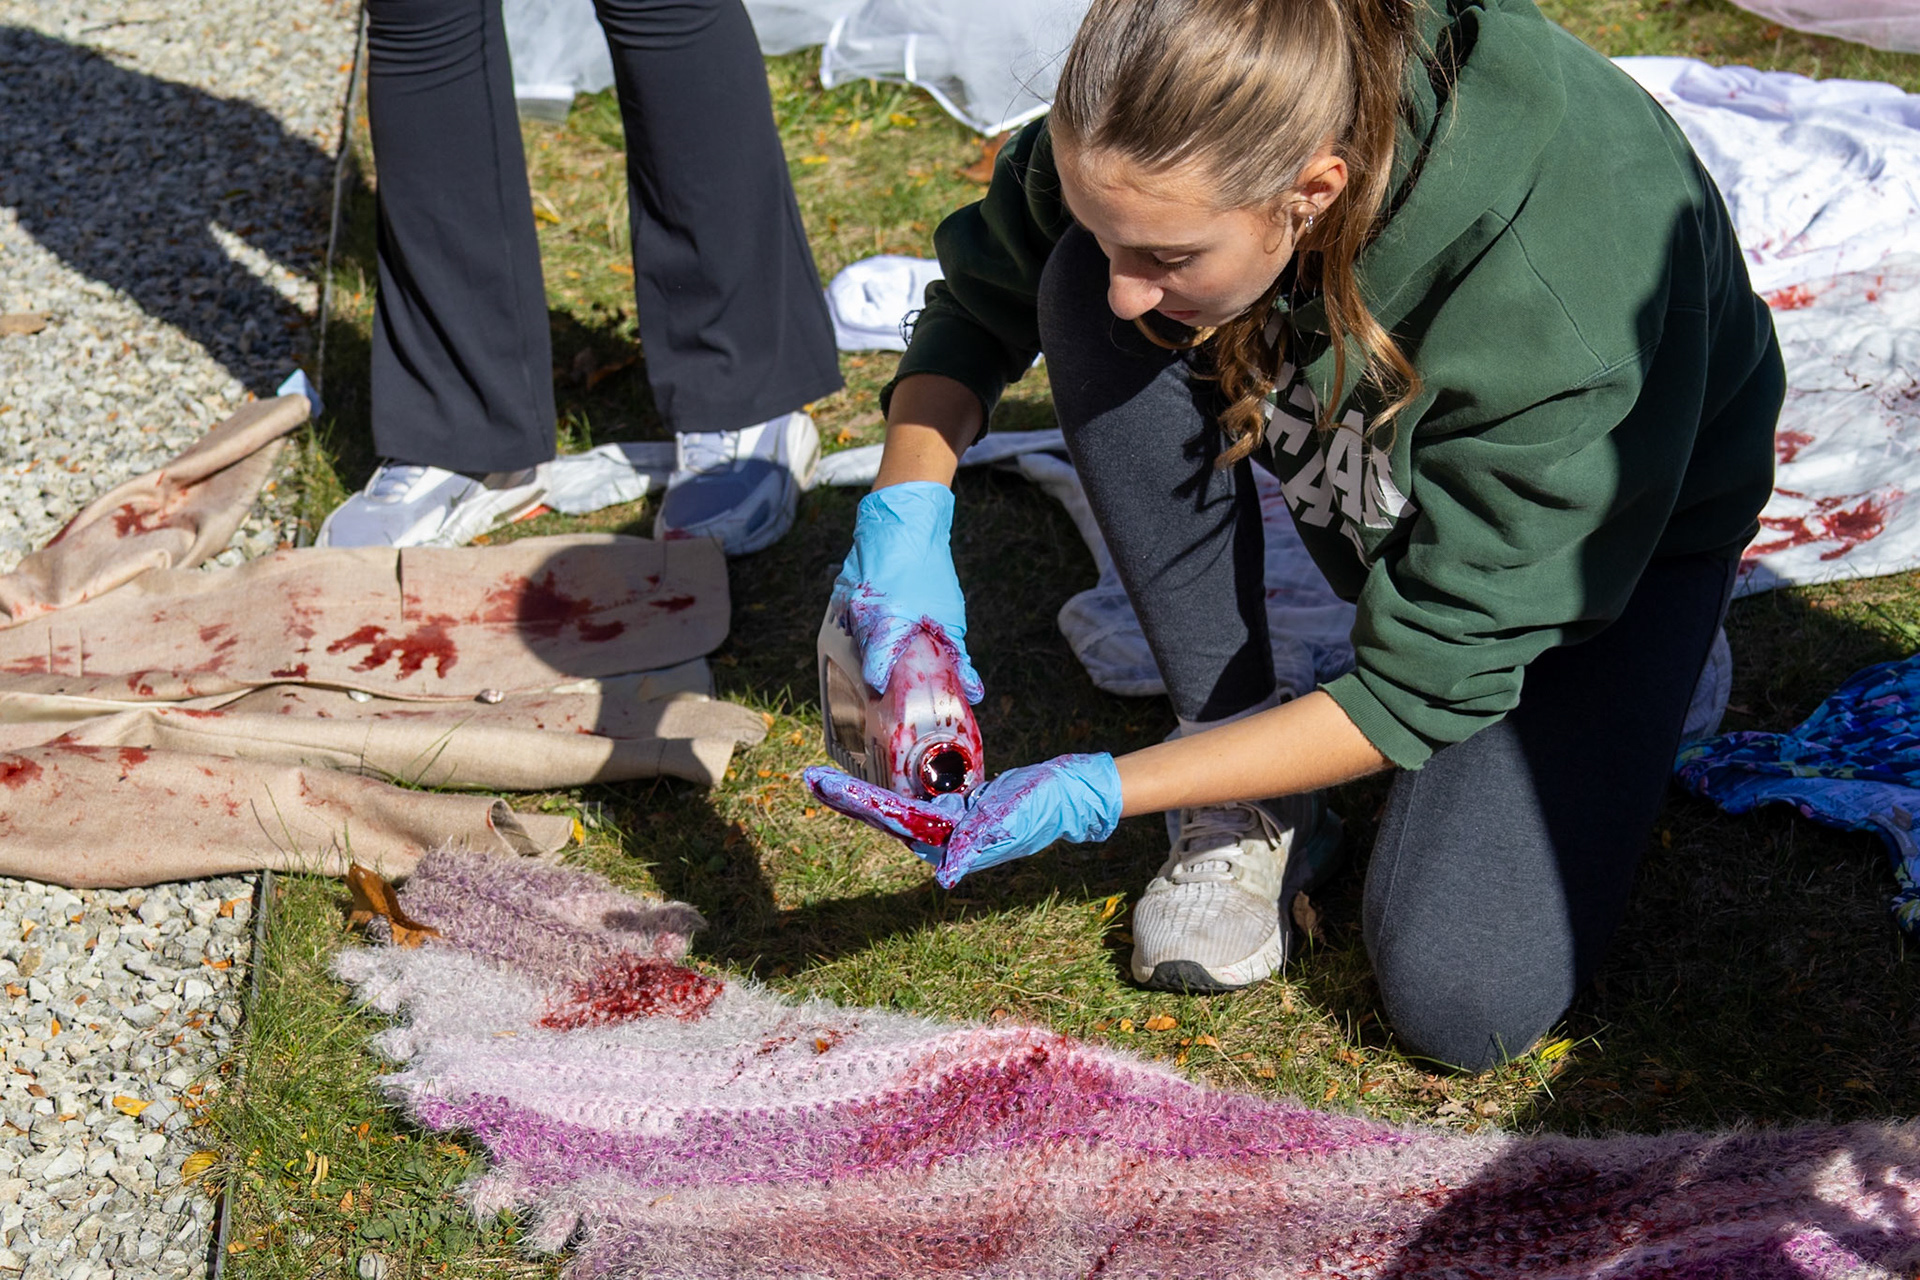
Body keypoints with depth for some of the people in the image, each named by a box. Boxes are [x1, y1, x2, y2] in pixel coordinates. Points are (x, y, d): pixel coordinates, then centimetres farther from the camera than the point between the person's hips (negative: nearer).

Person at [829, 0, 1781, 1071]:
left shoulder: (1553, 311, -41)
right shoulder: (1178, 133, -28)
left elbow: (1420, 691, -30)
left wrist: (1099, 793, -33)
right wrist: (907, 509, -25)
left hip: (1618, 525, -4)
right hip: (1373, 483, 5)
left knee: (1459, 1002, -23)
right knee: (1072, 290, -26)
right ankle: (1248, 807, -11)